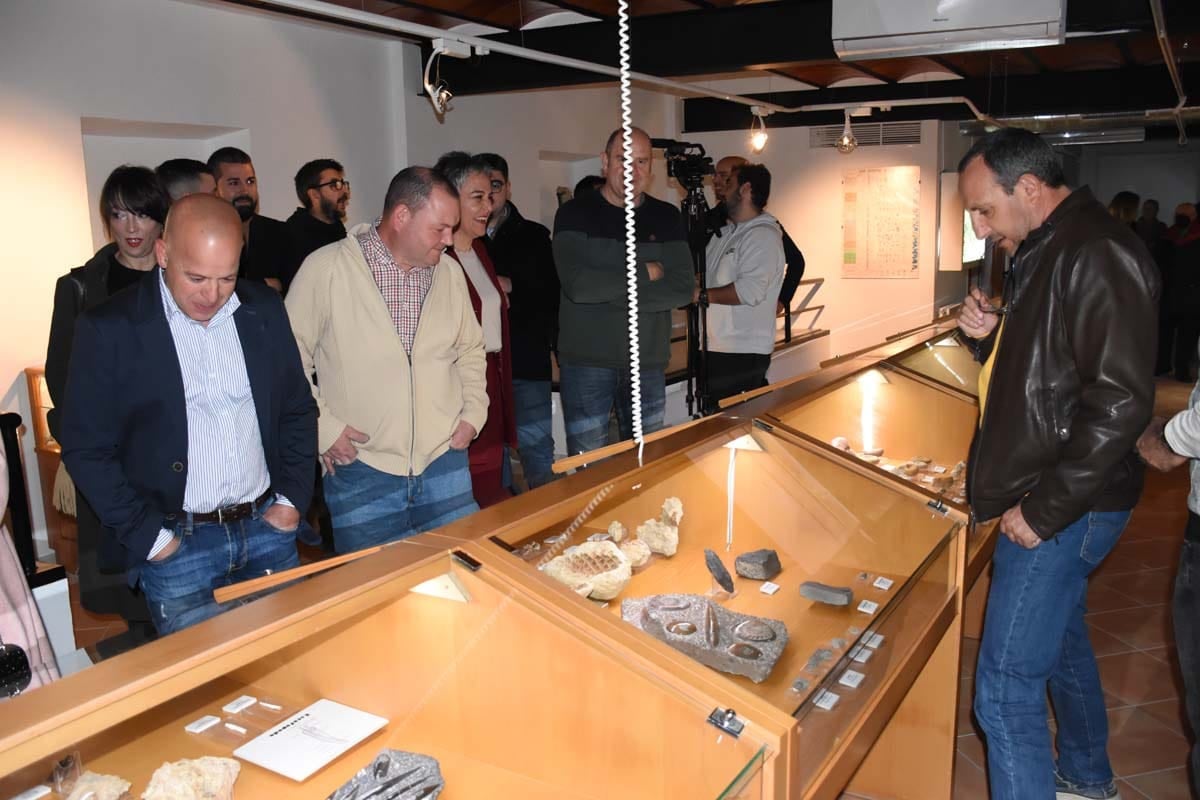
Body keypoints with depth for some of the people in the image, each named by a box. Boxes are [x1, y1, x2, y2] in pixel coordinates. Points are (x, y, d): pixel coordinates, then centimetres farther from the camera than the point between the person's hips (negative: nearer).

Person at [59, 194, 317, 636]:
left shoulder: (264, 309, 2)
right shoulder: (109, 329, -9)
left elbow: (298, 409, 11)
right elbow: (86, 448, -6)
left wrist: (293, 497, 3)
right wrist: (148, 535, -9)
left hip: (268, 528, 4)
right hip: (178, 543, -3)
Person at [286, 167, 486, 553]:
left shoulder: (450, 272, 7)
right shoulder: (325, 268, -9)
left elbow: (470, 349, 18)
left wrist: (473, 413, 7)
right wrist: (322, 426, -10)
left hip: (445, 464, 4)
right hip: (361, 471, -4)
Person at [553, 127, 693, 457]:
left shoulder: (666, 217, 7)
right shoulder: (575, 214, -2)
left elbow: (682, 289, -6)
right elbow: (577, 285, -18)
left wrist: (608, 291, -15)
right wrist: (647, 272, -10)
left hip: (649, 361, 3)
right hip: (586, 361, -2)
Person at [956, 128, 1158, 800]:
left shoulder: (1099, 253, -20)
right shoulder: (1045, 252, 12)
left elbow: (1121, 400, -26)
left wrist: (1044, 510, -23)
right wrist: (992, 333, 1)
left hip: (1063, 506, -11)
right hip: (1043, 494, 11)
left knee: (1006, 687, -7)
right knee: (1062, 641, 26)